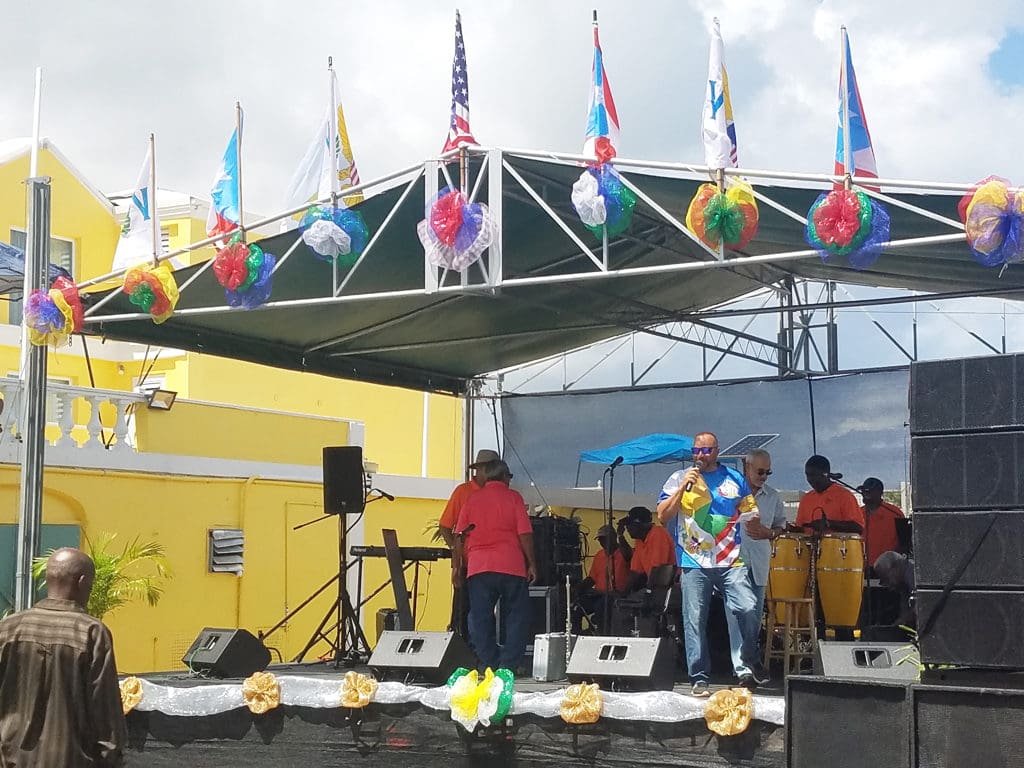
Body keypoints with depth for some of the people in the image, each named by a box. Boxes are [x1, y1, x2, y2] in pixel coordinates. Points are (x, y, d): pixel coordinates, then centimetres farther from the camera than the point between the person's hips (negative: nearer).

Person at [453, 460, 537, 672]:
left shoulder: (472, 499, 13)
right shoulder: (513, 497, 5)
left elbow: (459, 536, 9)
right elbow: (525, 533, -2)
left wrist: (457, 566, 13)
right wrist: (531, 563, 4)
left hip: (477, 567, 2)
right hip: (511, 566, -2)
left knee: (481, 618, 5)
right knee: (516, 617, 5)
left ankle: (488, 666, 2)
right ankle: (509, 666, -1)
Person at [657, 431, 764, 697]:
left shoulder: (735, 479, 13)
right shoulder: (679, 478, 8)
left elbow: (750, 515, 21)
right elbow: (662, 516, -1)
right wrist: (684, 487, -10)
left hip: (731, 562, 1)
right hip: (694, 563, -1)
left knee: (748, 609, -13)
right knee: (694, 621, -3)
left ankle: (748, 665, 9)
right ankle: (699, 679, 5)